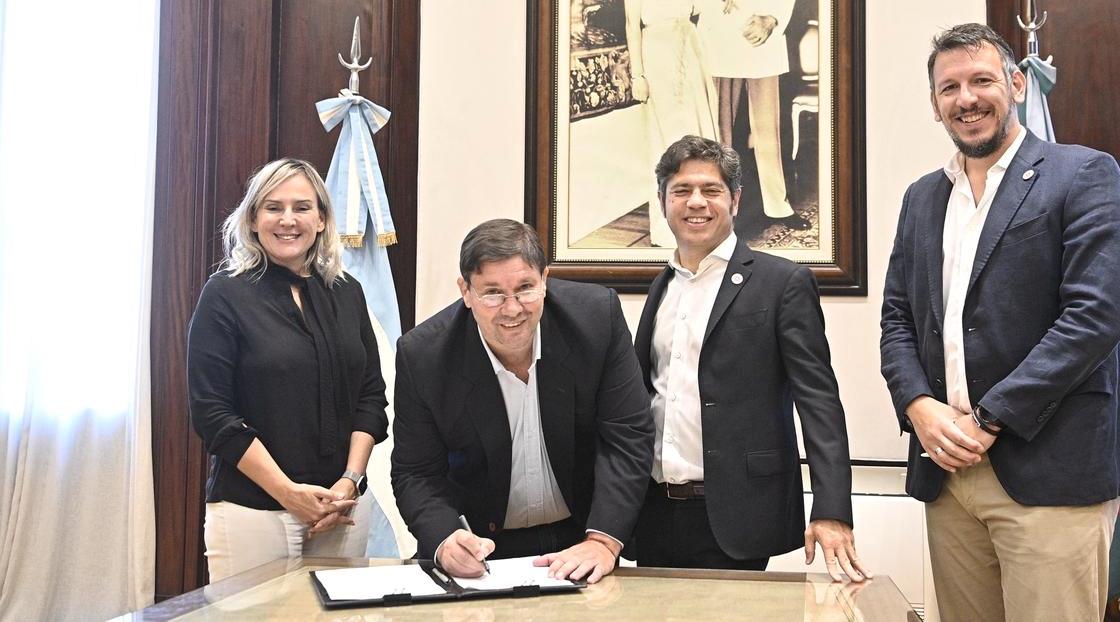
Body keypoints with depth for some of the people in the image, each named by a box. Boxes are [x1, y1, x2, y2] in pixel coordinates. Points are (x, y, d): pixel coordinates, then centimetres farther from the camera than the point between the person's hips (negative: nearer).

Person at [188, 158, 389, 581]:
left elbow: (372, 395, 9)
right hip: (251, 509, -3)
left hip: (344, 506, 4)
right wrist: (289, 493, -13)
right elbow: (212, 413, -8)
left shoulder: (347, 293, 8)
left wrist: (349, 481, -4)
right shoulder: (225, 295, -4)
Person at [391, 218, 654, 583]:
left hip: (578, 543, 0)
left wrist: (602, 541, -23)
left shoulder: (598, 316, -14)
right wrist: (445, 542, -28)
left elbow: (628, 437, -12)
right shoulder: (422, 355, -15)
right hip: (479, 550, 1)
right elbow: (415, 474, -8)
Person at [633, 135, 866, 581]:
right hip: (655, 516, 5)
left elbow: (818, 399, -11)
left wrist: (831, 512, -20)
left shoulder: (783, 283, -5)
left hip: (734, 522, -5)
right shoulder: (661, 287, 13)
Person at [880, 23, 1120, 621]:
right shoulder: (922, 196, 16)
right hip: (944, 468, 5)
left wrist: (989, 419, -14)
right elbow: (896, 318, 13)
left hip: (1048, 473, -5)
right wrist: (919, 406, -5)